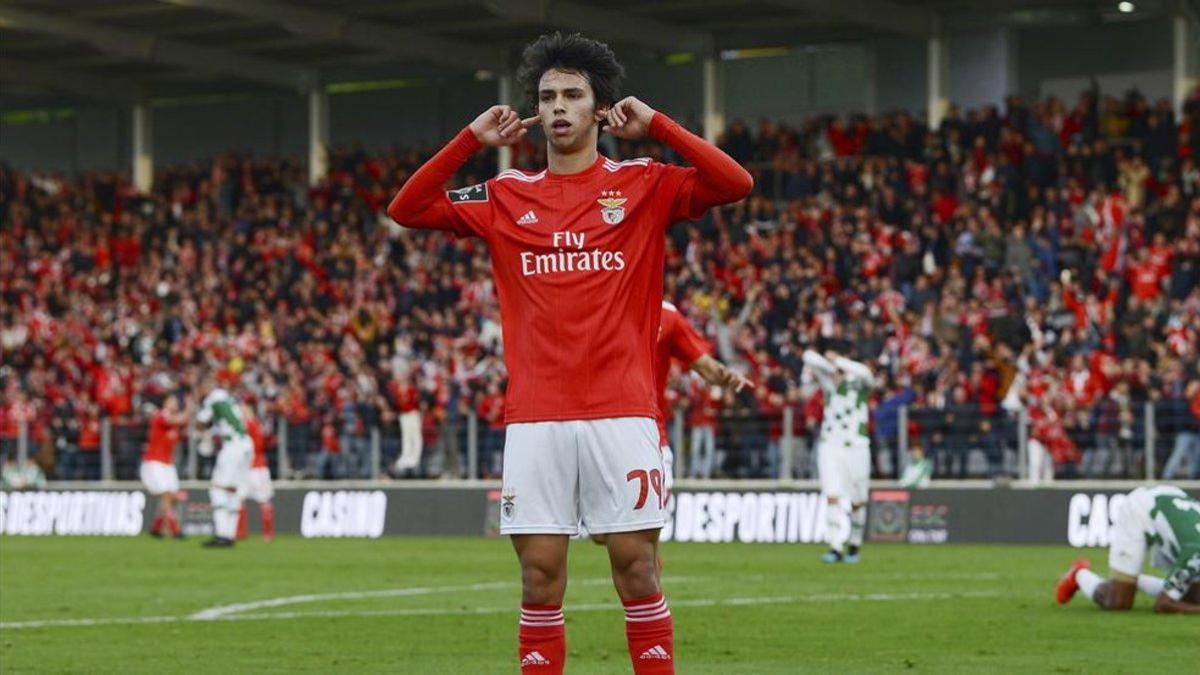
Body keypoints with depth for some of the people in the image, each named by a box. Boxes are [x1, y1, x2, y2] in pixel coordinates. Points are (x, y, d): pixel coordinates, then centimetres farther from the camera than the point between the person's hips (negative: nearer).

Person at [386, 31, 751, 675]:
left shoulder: (642, 184, 5)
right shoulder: (507, 197, 12)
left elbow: (735, 184, -7)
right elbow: (407, 210, 9)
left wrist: (656, 125, -7)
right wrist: (472, 140, 3)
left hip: (622, 412, -2)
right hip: (535, 418, 2)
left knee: (637, 571, -2)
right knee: (541, 576, 2)